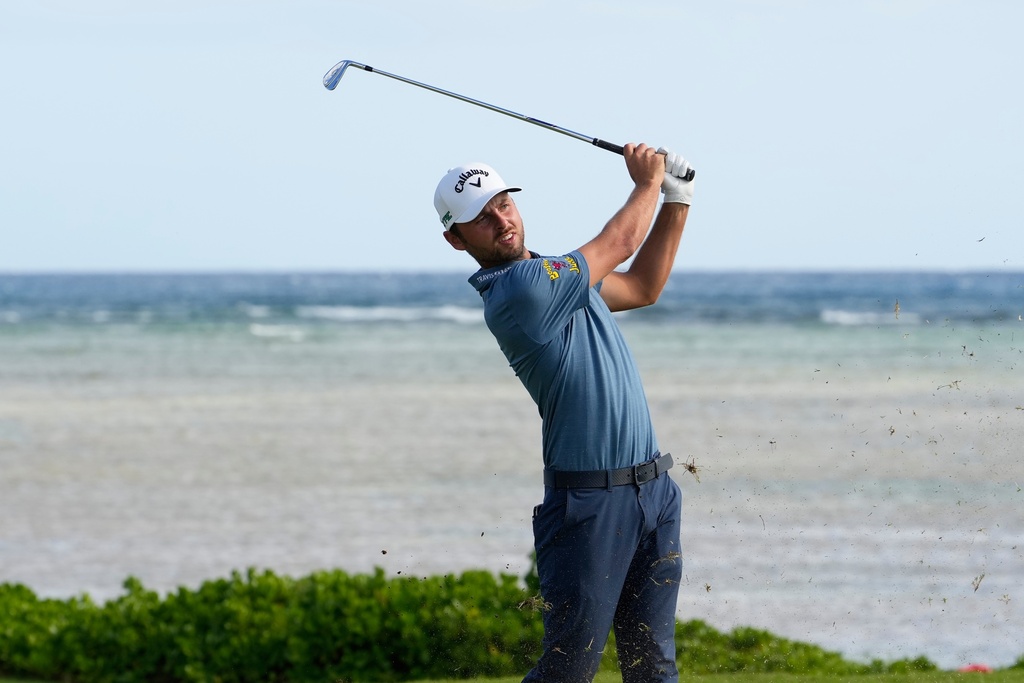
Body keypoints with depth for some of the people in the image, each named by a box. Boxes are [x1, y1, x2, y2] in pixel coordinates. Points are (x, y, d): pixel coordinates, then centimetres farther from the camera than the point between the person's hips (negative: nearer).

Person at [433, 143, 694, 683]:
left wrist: (677, 198, 18)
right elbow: (620, 243, -6)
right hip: (590, 504, -8)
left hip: (653, 491, 8)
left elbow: (642, 287, 28)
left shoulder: (553, 275, 13)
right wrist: (648, 183, 13)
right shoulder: (517, 291, -18)